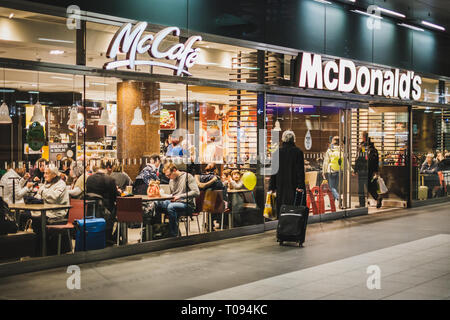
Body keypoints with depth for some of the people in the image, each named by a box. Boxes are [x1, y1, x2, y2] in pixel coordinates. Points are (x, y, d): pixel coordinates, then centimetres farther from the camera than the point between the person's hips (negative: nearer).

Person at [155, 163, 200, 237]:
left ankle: (174, 235, -31)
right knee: (156, 204, -21)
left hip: (187, 205, -6)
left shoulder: (187, 176, -4)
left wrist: (180, 196, -19)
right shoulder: (171, 180, 18)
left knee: (171, 207, -38)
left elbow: (196, 192, -15)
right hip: (174, 202, 6)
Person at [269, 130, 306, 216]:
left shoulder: (278, 152, 1)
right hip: (293, 185, -2)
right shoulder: (298, 152, -5)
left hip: (281, 185, 2)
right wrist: (300, 186, -8)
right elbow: (300, 170, -9)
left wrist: (272, 187, 7)